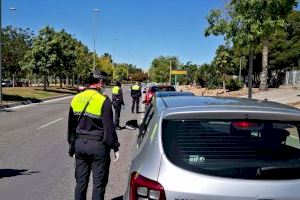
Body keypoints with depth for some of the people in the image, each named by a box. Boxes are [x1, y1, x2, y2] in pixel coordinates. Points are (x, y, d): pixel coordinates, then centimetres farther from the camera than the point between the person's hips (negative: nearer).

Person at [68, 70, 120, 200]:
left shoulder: (76, 99, 5)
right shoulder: (103, 101, -13)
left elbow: (71, 126, 12)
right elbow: (109, 127, -13)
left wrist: (72, 145, 21)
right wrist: (115, 147, -4)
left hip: (80, 144, 5)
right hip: (98, 146, -5)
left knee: (81, 181, 16)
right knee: (99, 183, 6)